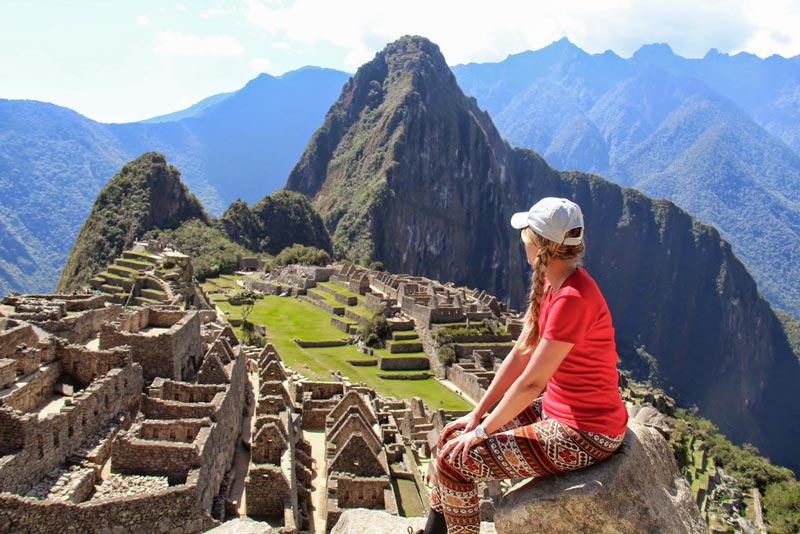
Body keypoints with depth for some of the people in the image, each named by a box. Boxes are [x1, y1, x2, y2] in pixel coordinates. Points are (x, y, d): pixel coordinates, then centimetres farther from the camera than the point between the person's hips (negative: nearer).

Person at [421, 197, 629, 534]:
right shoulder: (551, 284, 3)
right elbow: (520, 353, 5)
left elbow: (531, 382, -25)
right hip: (557, 410, 9)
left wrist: (482, 431, -13)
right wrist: (478, 413, 4)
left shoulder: (572, 298, -28)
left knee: (454, 462, -13)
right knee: (453, 435, 9)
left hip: (586, 434, -9)